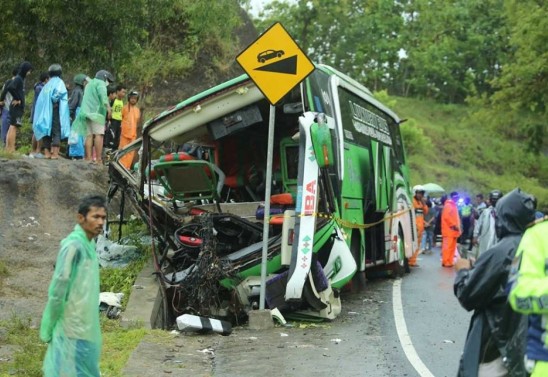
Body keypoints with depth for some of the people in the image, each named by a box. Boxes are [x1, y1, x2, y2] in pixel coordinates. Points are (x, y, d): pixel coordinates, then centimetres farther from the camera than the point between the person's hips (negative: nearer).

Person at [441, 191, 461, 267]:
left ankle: (449, 262, 12)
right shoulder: (448, 205, -10)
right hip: (449, 229, -10)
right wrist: (453, 225, -18)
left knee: (452, 246, 9)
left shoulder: (454, 205, 20)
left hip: (453, 230, 10)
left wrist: (457, 226, 11)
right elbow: (446, 217, -19)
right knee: (448, 246, -10)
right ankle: (445, 262, -10)